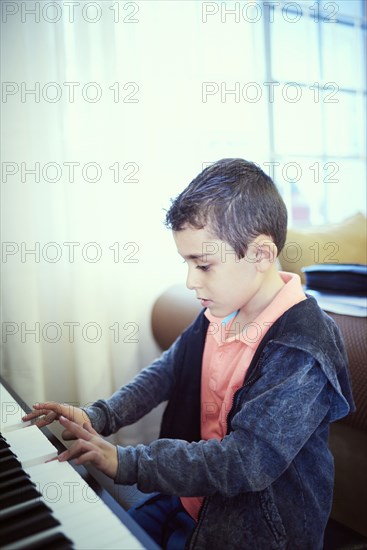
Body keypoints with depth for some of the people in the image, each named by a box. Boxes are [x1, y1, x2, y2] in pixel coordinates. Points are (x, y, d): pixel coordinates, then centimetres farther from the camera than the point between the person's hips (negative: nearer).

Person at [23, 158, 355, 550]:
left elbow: (248, 462, -30)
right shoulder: (218, 313, -4)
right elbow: (168, 371, 6)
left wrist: (128, 463, -30)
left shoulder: (303, 354, -28)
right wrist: (100, 416, -6)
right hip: (192, 494, 7)